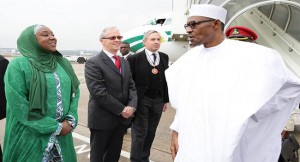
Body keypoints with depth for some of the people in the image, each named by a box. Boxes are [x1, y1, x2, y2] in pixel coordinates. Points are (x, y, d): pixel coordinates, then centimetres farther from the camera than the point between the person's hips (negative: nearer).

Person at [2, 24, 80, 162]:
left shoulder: (63, 63, 6)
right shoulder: (18, 65, -10)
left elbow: (75, 92, 6)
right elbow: (19, 106, -16)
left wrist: (70, 120, -9)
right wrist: (55, 127, -14)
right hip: (30, 137, -5)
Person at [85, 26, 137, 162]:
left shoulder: (124, 62, 11)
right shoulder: (93, 63, -12)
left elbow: (131, 86, 8)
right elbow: (98, 92, -21)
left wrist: (132, 106, -10)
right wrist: (122, 109, -17)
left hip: (122, 119, 6)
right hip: (103, 119, -6)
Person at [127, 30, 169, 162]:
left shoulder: (164, 57, 6)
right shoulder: (135, 58, -8)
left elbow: (165, 79, 9)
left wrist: (165, 100, 10)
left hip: (158, 100, 5)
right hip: (141, 100, -4)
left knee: (151, 132, 13)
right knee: (140, 132, 3)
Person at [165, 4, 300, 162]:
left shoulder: (248, 55, -13)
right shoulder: (189, 59, 2)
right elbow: (184, 101, 9)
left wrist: (246, 113, -15)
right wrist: (176, 131, 7)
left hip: (226, 145, -4)